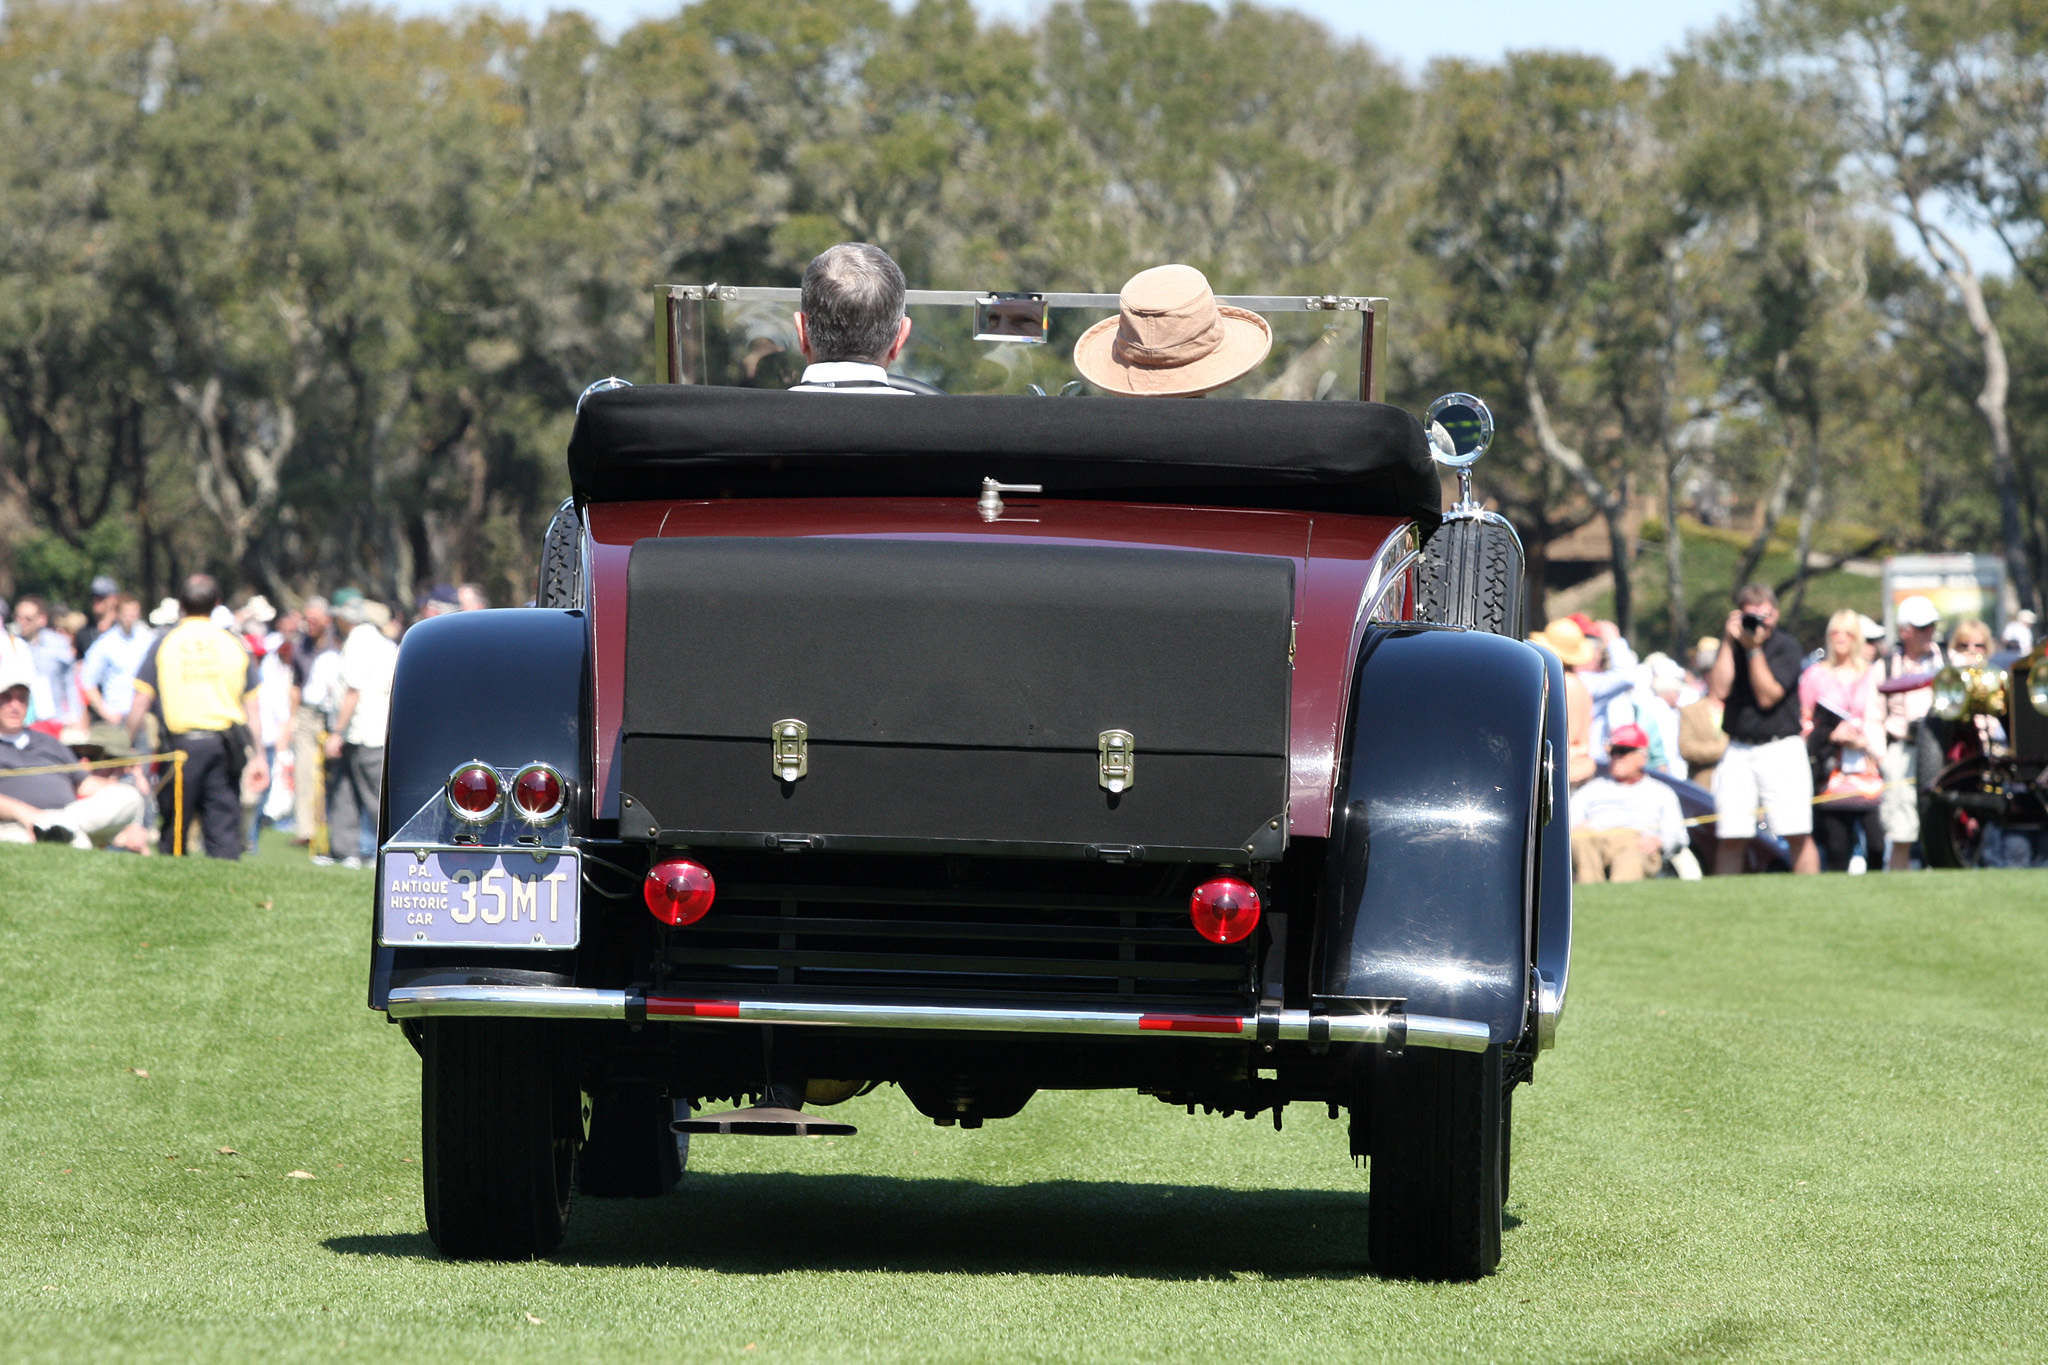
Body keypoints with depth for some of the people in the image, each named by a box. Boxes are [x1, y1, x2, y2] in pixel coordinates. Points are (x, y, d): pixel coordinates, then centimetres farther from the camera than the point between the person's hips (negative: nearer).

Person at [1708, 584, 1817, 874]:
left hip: (1781, 746, -3)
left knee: (1798, 835, -8)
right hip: (1737, 750, 3)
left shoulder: (1786, 646, -2)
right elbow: (1720, 688, -5)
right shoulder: (1732, 641, 9)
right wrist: (1729, 641, -7)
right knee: (1731, 838, -1)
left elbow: (1767, 696, -11)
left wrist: (1754, 650, -15)